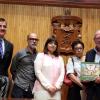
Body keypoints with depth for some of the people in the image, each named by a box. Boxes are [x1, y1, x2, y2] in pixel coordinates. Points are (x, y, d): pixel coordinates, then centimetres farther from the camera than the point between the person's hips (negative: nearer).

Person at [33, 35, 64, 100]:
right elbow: (38, 72, -4)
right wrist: (48, 86, -11)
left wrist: (57, 86, -6)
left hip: (56, 91, 3)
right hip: (42, 89, -3)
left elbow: (62, 73, 9)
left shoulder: (60, 58, 17)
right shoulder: (40, 56, 6)